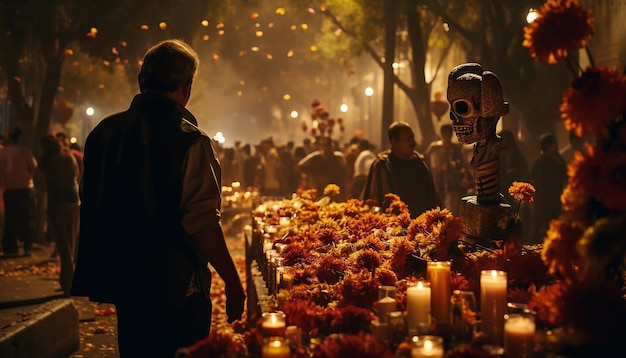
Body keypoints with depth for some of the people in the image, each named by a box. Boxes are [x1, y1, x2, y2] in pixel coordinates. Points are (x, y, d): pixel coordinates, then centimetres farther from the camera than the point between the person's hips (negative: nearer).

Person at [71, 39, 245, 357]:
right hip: (177, 288, -6)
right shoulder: (189, 141, -16)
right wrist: (233, 283, -14)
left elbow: (90, 207, 12)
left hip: (121, 283, 6)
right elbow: (201, 223, -22)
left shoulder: (103, 132, 4)